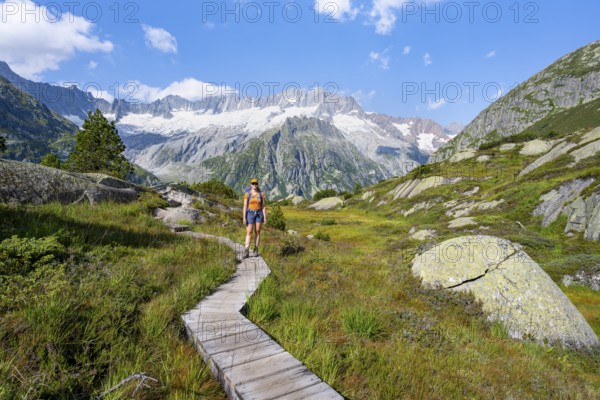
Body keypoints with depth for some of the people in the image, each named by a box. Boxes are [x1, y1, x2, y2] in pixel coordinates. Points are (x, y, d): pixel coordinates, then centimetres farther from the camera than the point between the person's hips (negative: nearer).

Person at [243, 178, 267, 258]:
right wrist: (244, 218, -11)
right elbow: (245, 206, -6)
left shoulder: (261, 194, 2)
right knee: (249, 232, -7)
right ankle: (246, 251, -8)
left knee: (257, 232, 2)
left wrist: (265, 217, -3)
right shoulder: (247, 194, -3)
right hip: (250, 214, -1)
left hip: (259, 214, 2)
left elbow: (263, 206, 2)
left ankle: (256, 250, 12)